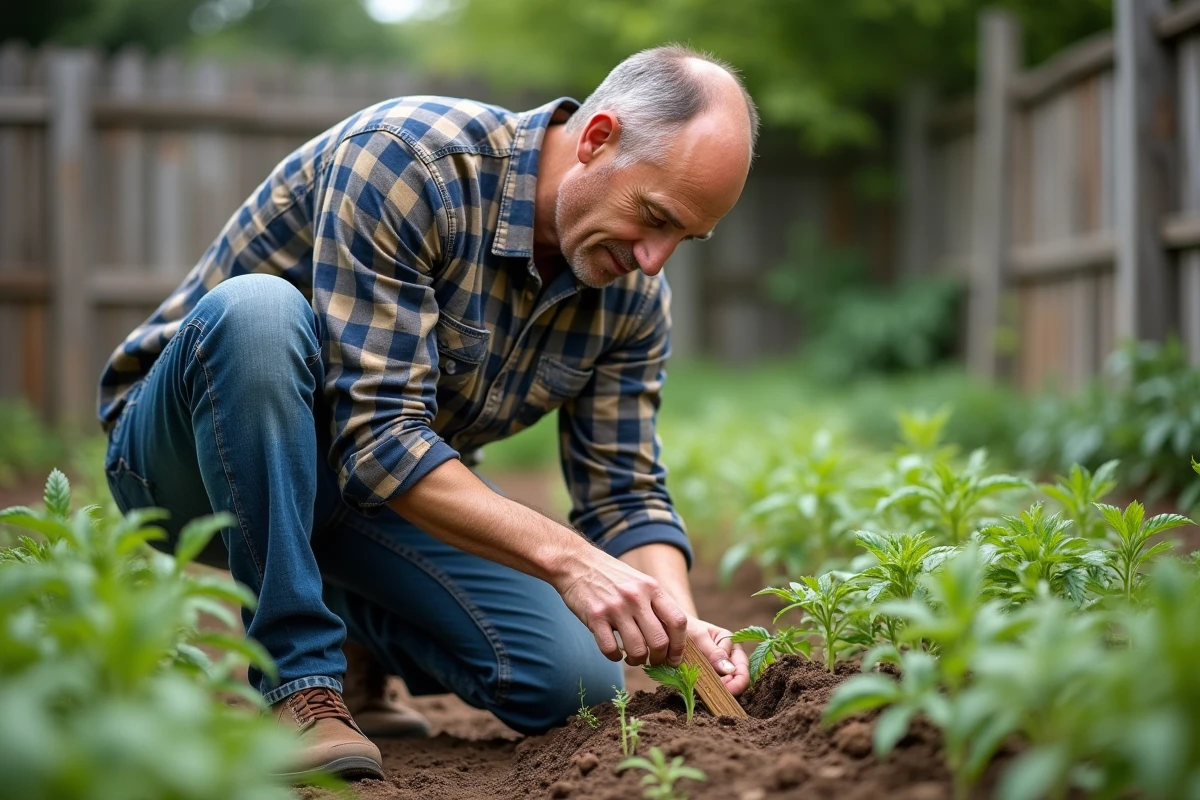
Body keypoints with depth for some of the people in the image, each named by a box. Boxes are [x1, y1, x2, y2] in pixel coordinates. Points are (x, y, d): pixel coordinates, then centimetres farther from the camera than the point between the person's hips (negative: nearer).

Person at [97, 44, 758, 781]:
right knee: (257, 308, -38)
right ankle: (294, 677, -24)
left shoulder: (635, 295, -7)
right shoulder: (403, 157, -28)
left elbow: (625, 494, -5)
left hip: (400, 496, 5)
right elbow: (376, 438, -33)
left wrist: (678, 621, -24)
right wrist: (566, 557, -40)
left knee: (575, 681, -13)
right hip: (194, 457, -5)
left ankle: (346, 622, 17)